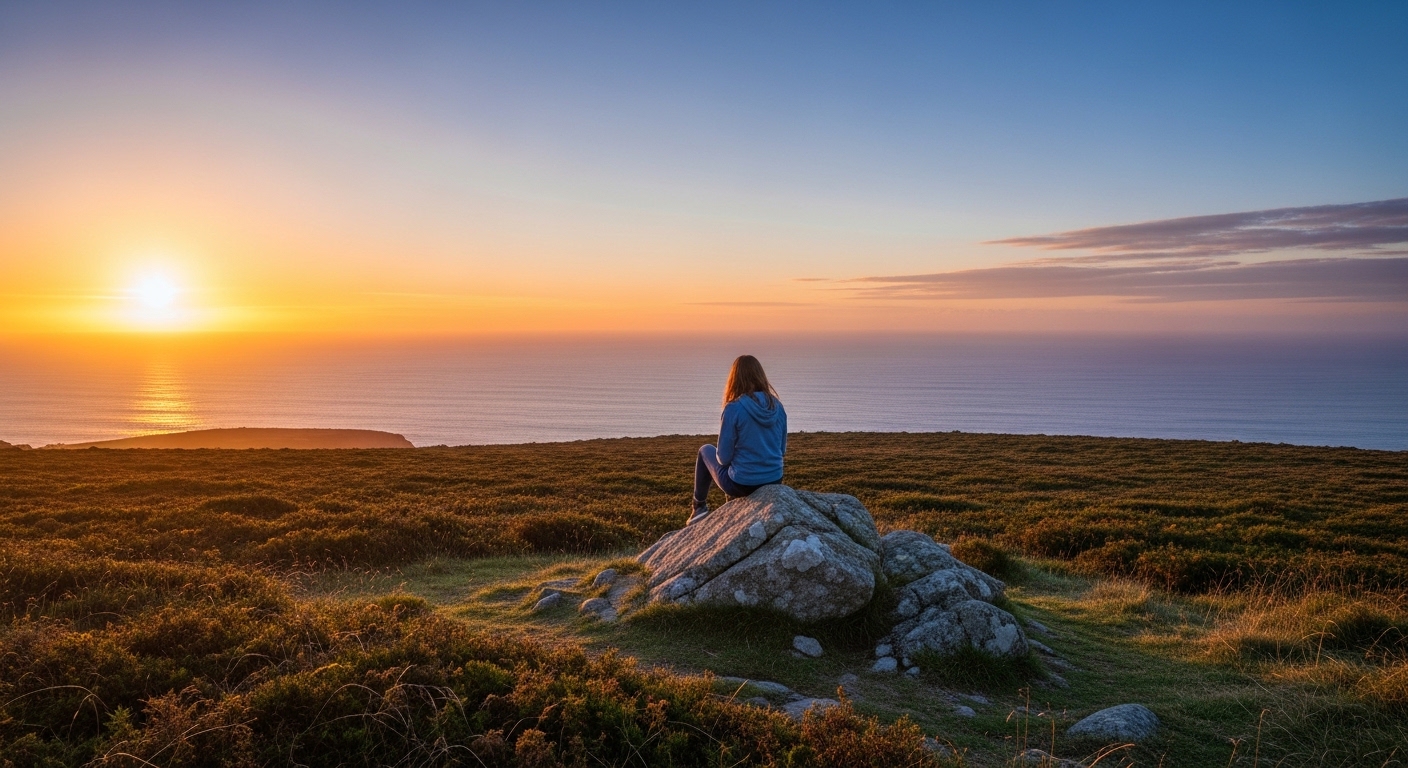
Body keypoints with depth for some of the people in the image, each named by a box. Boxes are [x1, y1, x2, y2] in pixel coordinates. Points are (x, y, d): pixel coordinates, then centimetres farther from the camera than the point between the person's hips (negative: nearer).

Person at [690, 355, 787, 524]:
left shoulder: (734, 408, -17)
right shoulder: (777, 406, -2)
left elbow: (723, 457, -12)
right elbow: (782, 449, 8)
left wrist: (723, 457, 10)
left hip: (741, 484, -5)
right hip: (774, 481, 5)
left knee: (706, 451, 24)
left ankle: (700, 507, 34)